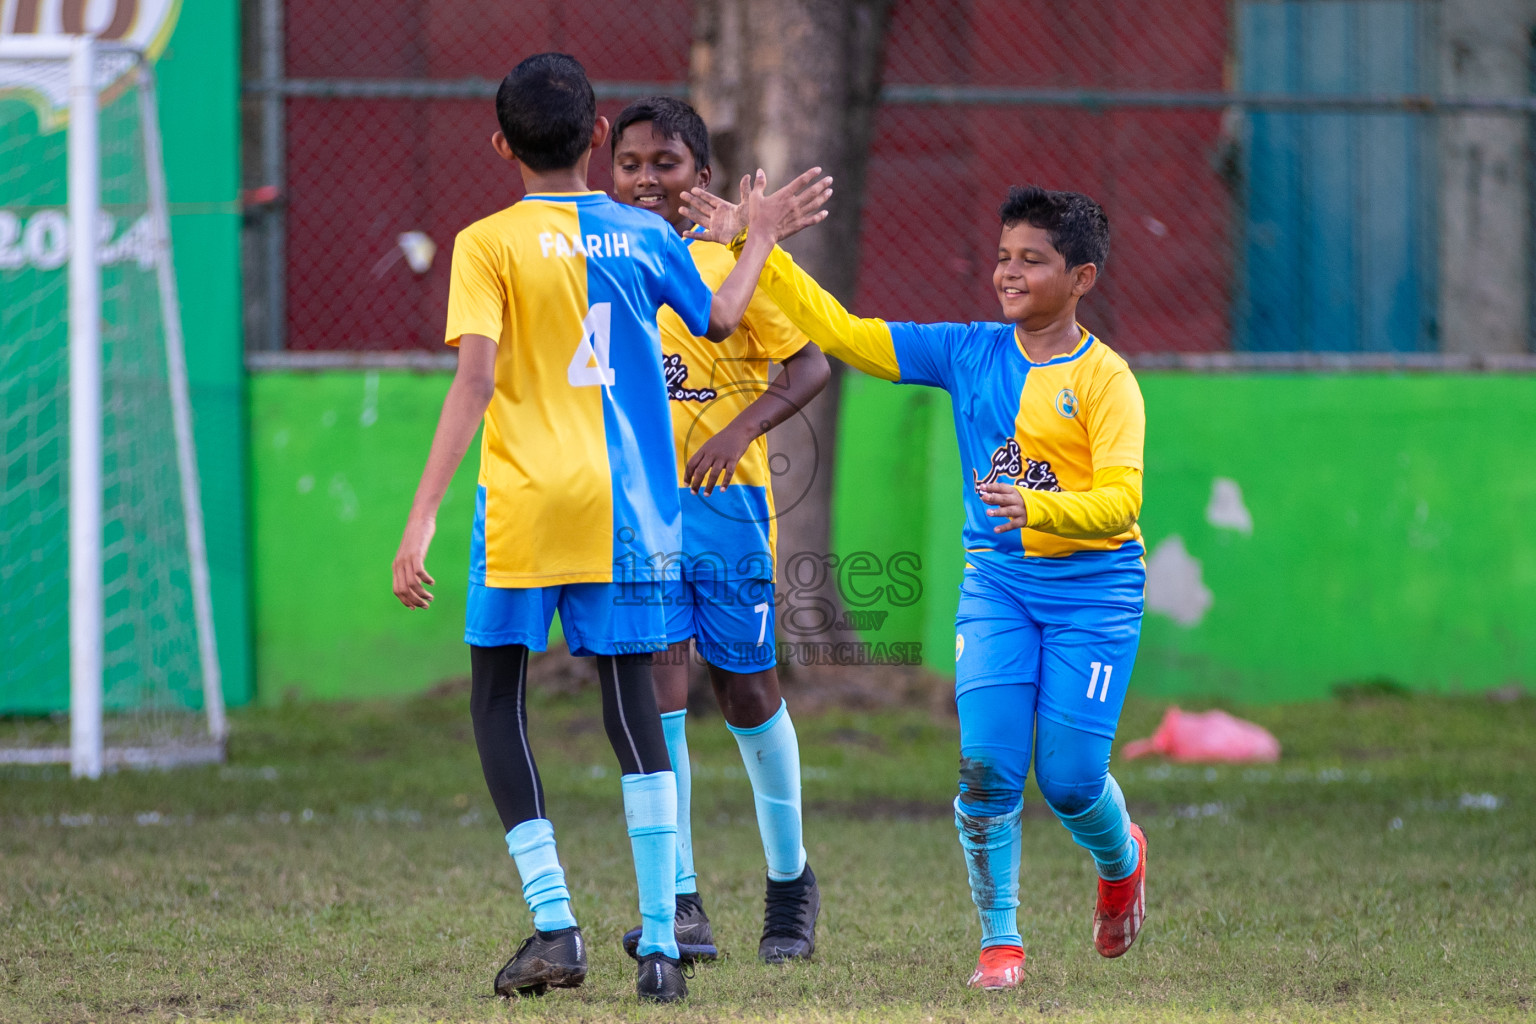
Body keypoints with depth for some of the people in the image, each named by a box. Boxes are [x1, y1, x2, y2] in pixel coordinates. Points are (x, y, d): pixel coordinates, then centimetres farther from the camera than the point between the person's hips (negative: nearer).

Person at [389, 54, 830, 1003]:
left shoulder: (489, 244, -5)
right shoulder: (645, 236, 8)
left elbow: (476, 382, -14)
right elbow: (720, 319, 27)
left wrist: (423, 519, -15)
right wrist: (759, 235, 45)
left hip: (524, 502, -3)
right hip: (626, 503, 3)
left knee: (499, 702, 10)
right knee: (632, 708, 8)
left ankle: (555, 925, -2)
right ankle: (661, 942, 0)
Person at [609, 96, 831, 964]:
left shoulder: (733, 262, -3)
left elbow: (811, 366, -5)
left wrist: (740, 430, -17)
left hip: (726, 501, -2)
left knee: (748, 690, 7)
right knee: (658, 688, -9)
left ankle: (791, 883, 27)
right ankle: (680, 903, -9)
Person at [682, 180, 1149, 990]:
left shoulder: (1104, 379, -9)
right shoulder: (970, 353, 4)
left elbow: (1120, 501, -19)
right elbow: (843, 332, 5)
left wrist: (1035, 509, -37)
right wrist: (754, 250, 0)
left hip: (1092, 594, -3)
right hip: (996, 581, 3)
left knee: (1068, 777, -2)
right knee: (985, 762, -12)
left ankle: (1121, 861, 34)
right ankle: (1000, 941, 1)